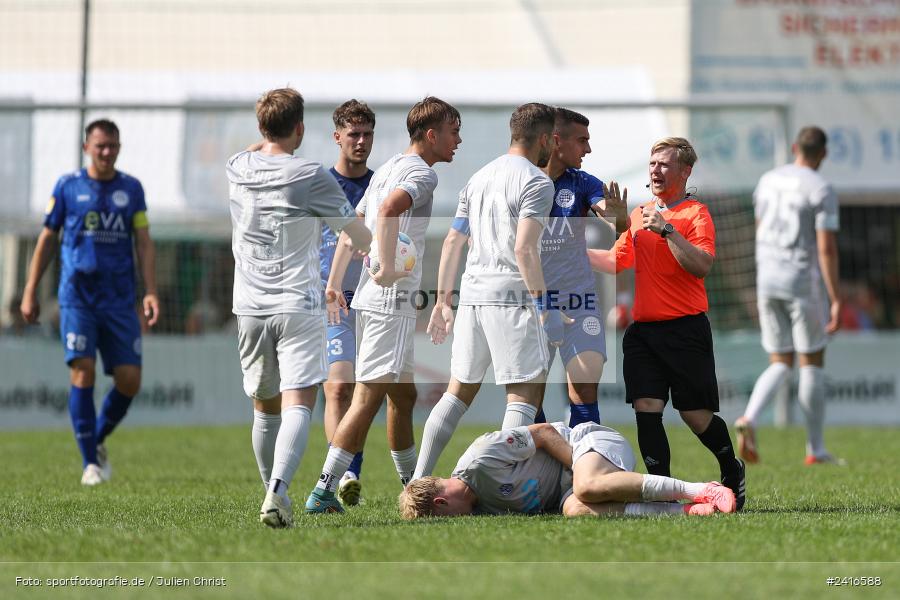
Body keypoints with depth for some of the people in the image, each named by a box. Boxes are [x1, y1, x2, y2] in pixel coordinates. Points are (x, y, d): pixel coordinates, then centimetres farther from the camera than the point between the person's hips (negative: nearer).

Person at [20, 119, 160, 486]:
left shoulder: (131, 189, 8)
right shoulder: (68, 187, 4)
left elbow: (144, 243, 8)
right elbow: (47, 239, 9)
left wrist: (151, 292, -4)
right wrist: (30, 292, 7)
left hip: (119, 300, 2)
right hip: (77, 297, -2)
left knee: (129, 381, -3)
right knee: (83, 372, -14)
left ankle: (98, 440, 23)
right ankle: (90, 463, -5)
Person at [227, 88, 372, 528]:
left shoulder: (237, 169, 4)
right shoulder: (310, 177, -9)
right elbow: (356, 232, 5)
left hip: (250, 307, 5)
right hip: (297, 305, -5)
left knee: (264, 407, 15)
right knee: (298, 404, -10)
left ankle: (273, 491, 23)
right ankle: (277, 491, -28)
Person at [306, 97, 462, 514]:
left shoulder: (387, 169, 20)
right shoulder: (421, 173, -9)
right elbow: (389, 209, -30)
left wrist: (334, 285, 24)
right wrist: (388, 268, -28)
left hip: (374, 297, 10)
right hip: (392, 299, -10)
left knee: (403, 395, 19)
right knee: (368, 397, -12)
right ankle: (323, 491, -16)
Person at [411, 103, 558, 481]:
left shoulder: (479, 178, 17)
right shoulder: (536, 182, -7)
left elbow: (451, 242, 17)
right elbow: (524, 249, -18)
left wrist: (443, 301, 22)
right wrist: (544, 307, -16)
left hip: (472, 294, 7)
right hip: (511, 297, -7)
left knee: (459, 391, 14)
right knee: (525, 393, -3)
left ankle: (419, 481, 10)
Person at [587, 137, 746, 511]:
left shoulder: (695, 214, -5)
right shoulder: (640, 214, 15)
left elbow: (702, 266, -19)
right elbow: (617, 261, 26)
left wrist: (667, 230, -26)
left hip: (685, 329, -5)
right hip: (642, 329, 5)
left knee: (696, 415, -1)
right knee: (646, 409, -7)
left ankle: (732, 471, 24)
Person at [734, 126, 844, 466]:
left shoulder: (768, 182, 10)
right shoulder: (820, 189, -10)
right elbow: (826, 248, -16)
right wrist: (836, 300, -14)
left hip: (767, 283, 5)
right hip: (803, 282, -5)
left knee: (780, 364, 11)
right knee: (813, 362, 7)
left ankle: (749, 419, -17)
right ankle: (816, 450, 12)